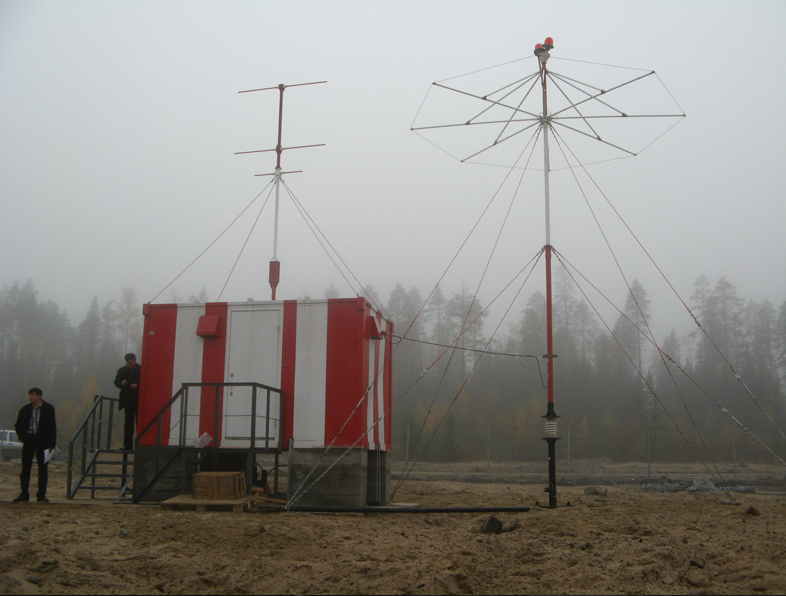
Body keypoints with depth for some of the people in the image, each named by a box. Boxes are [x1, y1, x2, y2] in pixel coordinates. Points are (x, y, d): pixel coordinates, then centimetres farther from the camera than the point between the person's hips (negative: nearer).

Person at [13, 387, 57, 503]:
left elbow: (52, 427, -1)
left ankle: (41, 495, 5)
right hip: (29, 441, 2)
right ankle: (24, 494, 8)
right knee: (25, 468, 1)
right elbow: (18, 425, 15)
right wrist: (22, 437, -2)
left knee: (43, 469, 0)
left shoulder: (48, 409, -1)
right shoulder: (25, 410, 5)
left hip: (42, 441, -2)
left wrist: (51, 444, -6)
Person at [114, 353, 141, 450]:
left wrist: (137, 386, -22)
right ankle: (128, 445, 10)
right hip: (128, 401, 4)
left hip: (139, 401, -4)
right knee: (128, 423, 7)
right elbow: (116, 382, 10)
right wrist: (121, 383, -11)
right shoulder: (122, 370, 8)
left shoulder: (142, 370, -4)